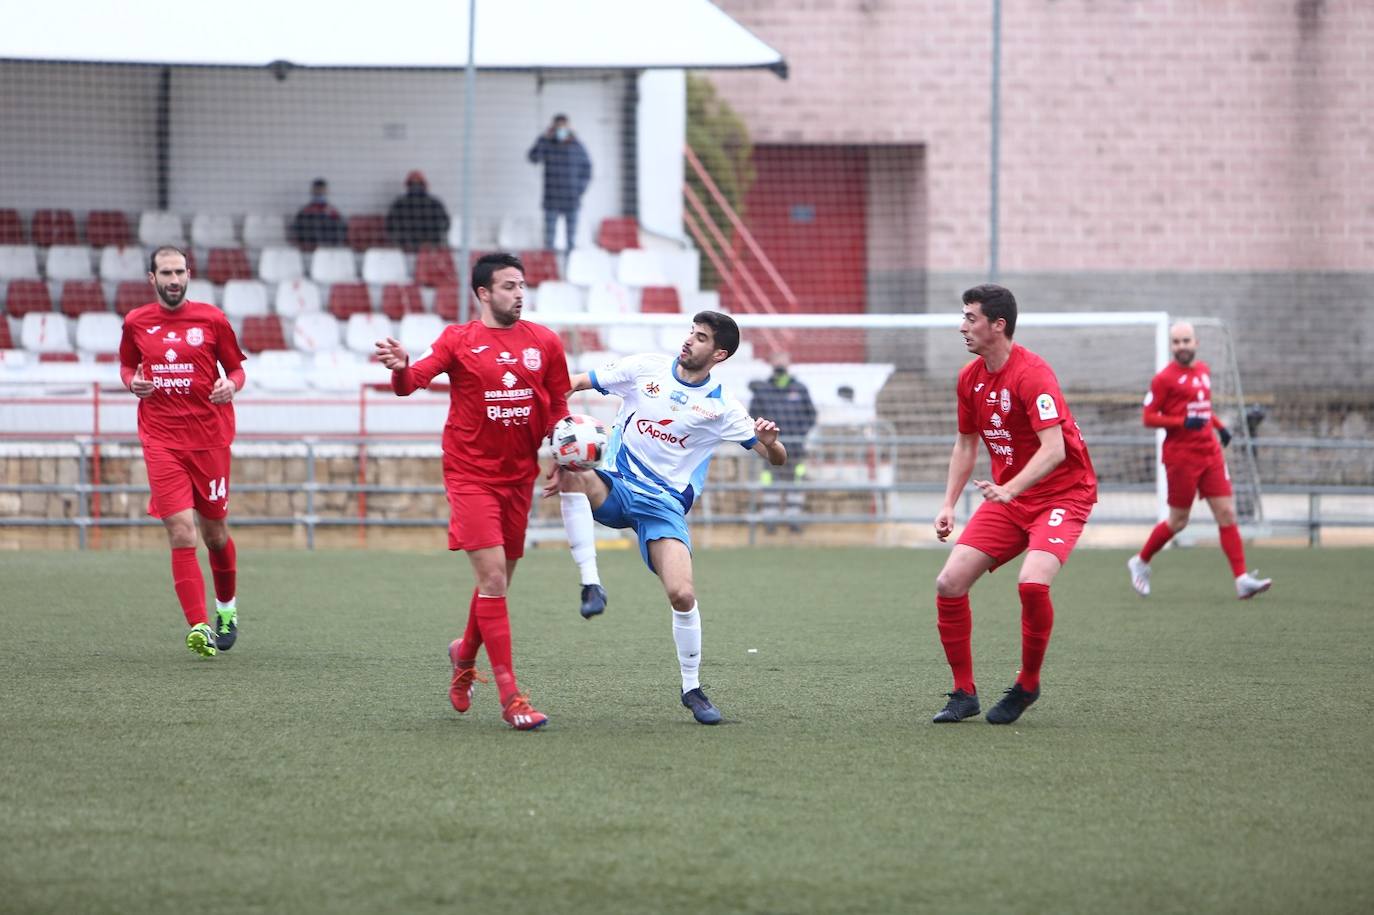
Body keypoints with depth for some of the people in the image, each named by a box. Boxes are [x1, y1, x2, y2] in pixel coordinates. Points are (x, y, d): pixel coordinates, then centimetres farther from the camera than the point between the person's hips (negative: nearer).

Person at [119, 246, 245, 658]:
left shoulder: (211, 319, 1)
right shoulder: (136, 323, 5)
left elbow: (236, 367, 9)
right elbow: (127, 365, 20)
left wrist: (231, 385, -13)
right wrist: (132, 381, -2)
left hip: (210, 436, 0)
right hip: (161, 442, 0)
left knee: (215, 534, 10)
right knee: (181, 533, -15)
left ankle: (226, 608, 37)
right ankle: (199, 625, -18)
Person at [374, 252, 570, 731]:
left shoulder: (544, 342, 5)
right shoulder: (459, 340, -5)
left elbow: (557, 406, 14)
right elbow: (414, 381, -18)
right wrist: (401, 367, -42)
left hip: (520, 475, 5)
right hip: (470, 473, -5)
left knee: (499, 582, 14)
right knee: (492, 579, -14)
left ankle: (465, 655, 43)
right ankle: (511, 697, -14)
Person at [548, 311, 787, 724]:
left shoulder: (721, 406, 0)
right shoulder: (646, 368, 1)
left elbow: (776, 458, 2)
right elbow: (575, 383, 6)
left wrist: (769, 441, -22)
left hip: (664, 503, 0)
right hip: (614, 488, 0)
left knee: (682, 595, -17)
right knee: (572, 475, -35)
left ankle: (692, 688, 4)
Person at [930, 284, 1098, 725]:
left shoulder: (1032, 374, -20)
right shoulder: (970, 378, 4)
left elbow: (1054, 448, -29)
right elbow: (966, 444, 18)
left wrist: (1010, 489, -42)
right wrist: (948, 505, 9)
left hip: (1062, 493, -7)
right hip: (1006, 496, 7)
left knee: (1032, 582, -30)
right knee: (950, 583, -7)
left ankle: (1027, 686, -7)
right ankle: (964, 693, 6)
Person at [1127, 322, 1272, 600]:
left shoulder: (1203, 371, 12)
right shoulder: (1165, 378, -8)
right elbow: (1149, 417, -9)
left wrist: (1219, 426, 10)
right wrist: (1183, 422, -21)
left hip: (1210, 453, 6)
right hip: (1181, 457, -6)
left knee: (1226, 512, -3)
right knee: (1178, 521, 2)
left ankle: (1242, 579, -7)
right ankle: (1141, 562, 26)